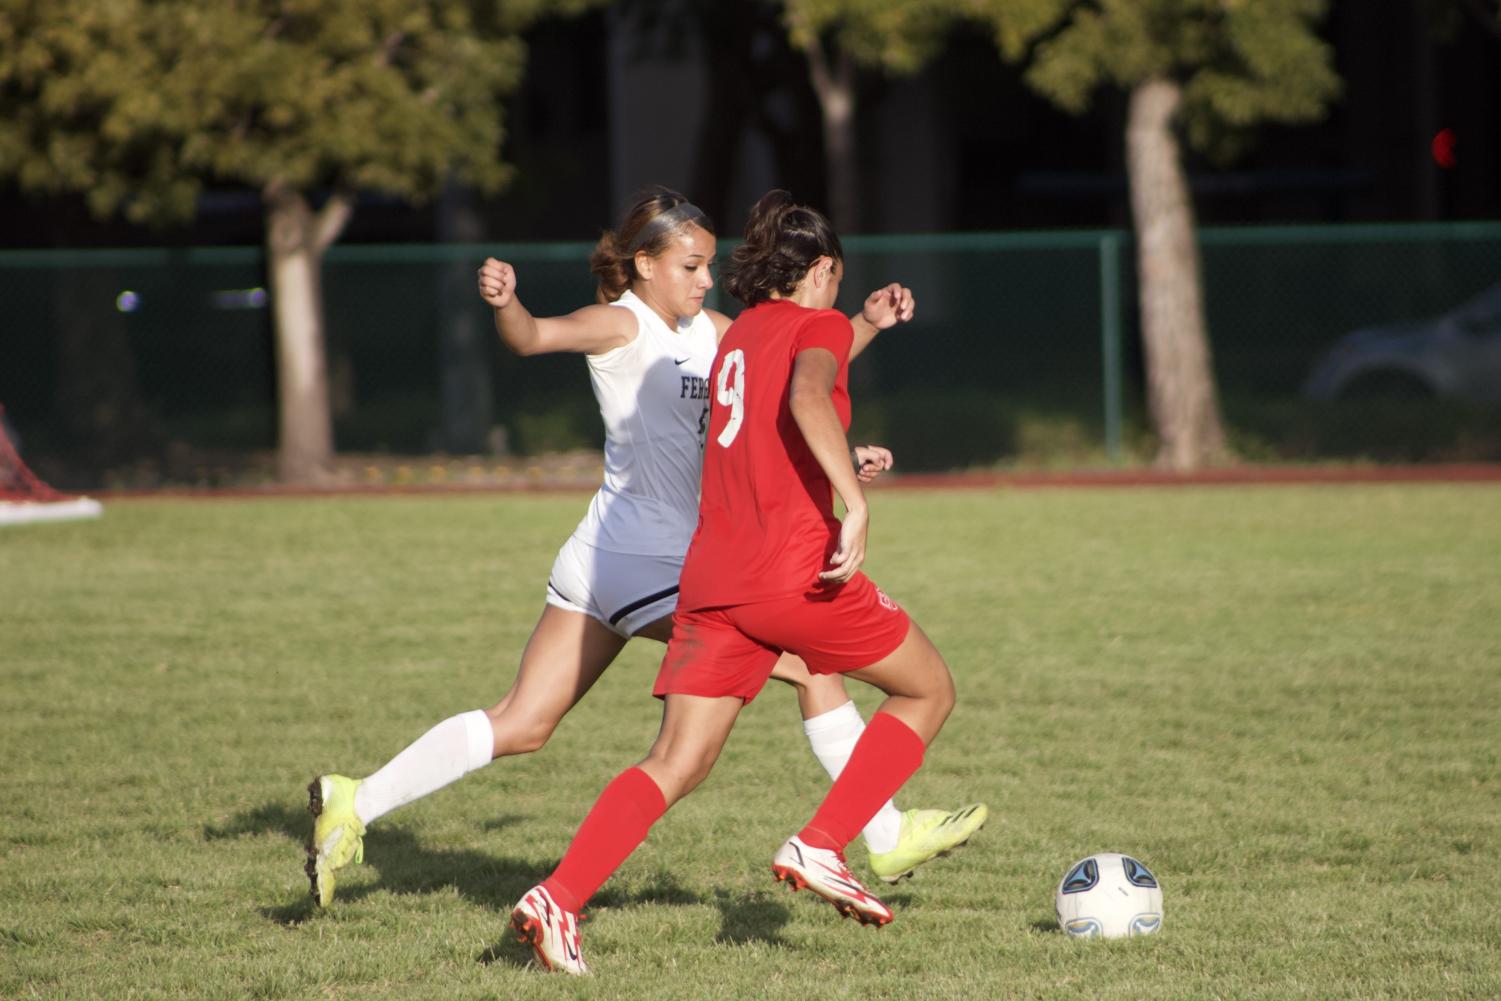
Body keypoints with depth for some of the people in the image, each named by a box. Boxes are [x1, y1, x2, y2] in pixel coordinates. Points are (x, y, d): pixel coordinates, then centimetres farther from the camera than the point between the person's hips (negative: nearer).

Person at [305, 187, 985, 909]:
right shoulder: (623, 324, -11)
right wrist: (505, 303, -49)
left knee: (520, 725, 8)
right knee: (814, 662, 1)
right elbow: (535, 336, -27)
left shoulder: (707, 331, 15)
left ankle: (353, 806, 4)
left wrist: (867, 324, 3)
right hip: (649, 566, -9)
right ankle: (887, 838, 11)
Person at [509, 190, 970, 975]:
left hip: (711, 579, 6)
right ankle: (818, 847, 3)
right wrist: (853, 501, -28)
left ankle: (559, 897, -18)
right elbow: (809, 395, -21)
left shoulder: (737, 339, 22)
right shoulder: (819, 326, 1)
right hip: (795, 570, -6)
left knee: (675, 764, 2)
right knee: (928, 689, 14)